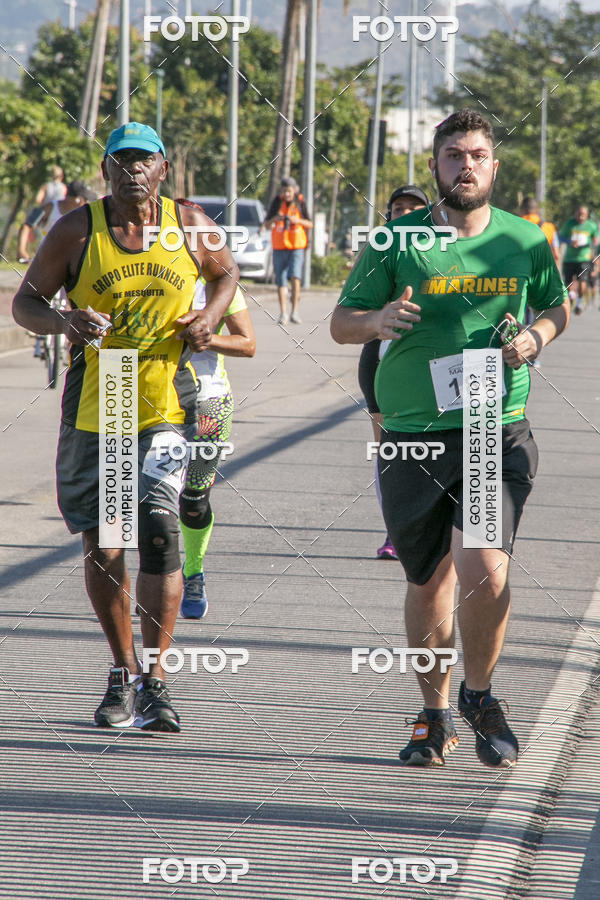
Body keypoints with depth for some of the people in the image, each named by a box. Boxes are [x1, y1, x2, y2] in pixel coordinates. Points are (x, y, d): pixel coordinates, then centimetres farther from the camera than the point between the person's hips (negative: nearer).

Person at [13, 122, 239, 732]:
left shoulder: (189, 225, 2)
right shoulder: (76, 231, -3)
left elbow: (226, 272, 21)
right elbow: (25, 302, 2)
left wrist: (210, 317, 1)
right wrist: (67, 322, -19)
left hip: (166, 404, -1)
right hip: (91, 405, 1)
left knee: (159, 532, -16)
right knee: (101, 546, 7)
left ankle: (154, 681, -10)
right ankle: (123, 674, 25)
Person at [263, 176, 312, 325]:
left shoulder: (300, 202, 0)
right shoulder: (277, 202, 2)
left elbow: (310, 225, 6)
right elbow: (266, 225, 5)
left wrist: (298, 221, -14)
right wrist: (274, 219, -17)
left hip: (297, 247, -2)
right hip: (279, 247, 2)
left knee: (295, 278, -16)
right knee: (281, 282, 1)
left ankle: (294, 312, -9)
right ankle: (283, 314, 7)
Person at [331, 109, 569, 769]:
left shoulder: (526, 242, 5)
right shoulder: (397, 242, 0)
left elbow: (557, 306, 22)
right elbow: (340, 323, 4)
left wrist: (537, 336, -1)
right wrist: (377, 321, -19)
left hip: (497, 434, 0)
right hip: (413, 435, 0)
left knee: (485, 570, -17)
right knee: (428, 582, 9)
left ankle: (478, 695, 8)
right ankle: (435, 715, 28)